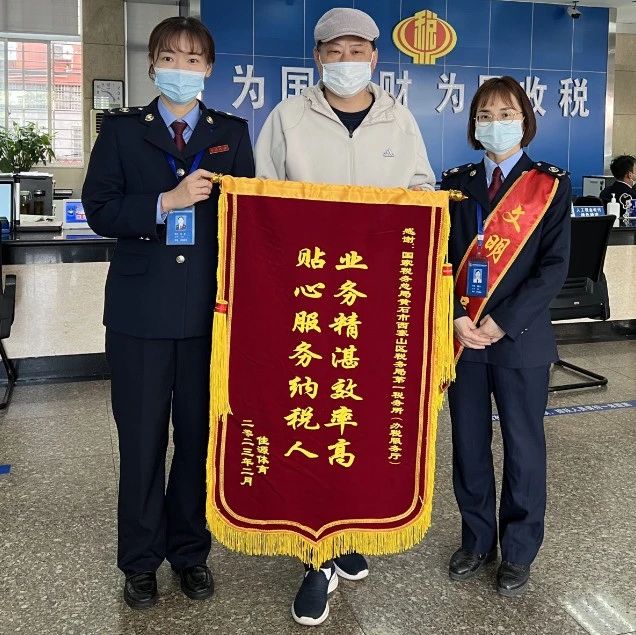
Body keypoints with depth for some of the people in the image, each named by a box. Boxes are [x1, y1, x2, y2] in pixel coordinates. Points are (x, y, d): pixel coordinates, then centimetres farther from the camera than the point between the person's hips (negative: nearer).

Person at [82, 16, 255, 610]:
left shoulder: (232, 133, 10)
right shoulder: (121, 129, 6)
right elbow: (100, 210, -4)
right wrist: (167, 202, -16)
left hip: (210, 308, 1)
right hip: (142, 308, -1)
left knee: (200, 433, 8)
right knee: (141, 437, 6)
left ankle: (190, 550, 26)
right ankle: (140, 559, 23)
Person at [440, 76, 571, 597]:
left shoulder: (550, 186, -1)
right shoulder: (456, 183, 8)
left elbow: (554, 266, -8)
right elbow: (440, 256, 3)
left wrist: (503, 323, -16)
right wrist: (456, 318, -11)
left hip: (521, 339, -3)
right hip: (462, 335, 3)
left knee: (523, 449, 7)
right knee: (468, 446, 11)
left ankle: (519, 553, 24)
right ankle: (477, 541, 29)